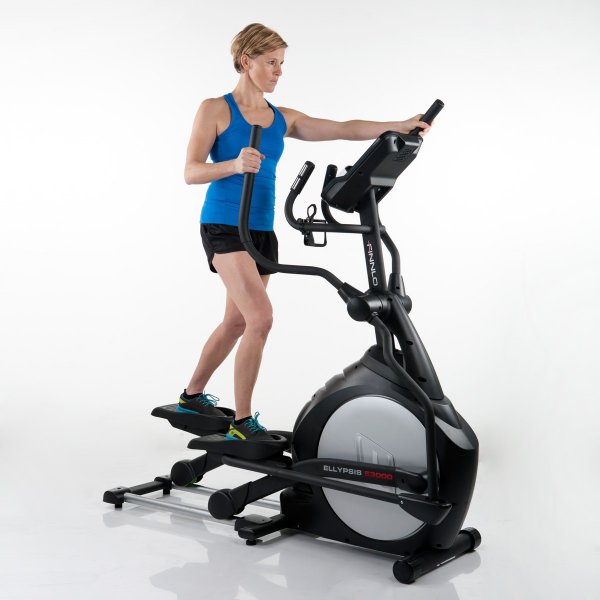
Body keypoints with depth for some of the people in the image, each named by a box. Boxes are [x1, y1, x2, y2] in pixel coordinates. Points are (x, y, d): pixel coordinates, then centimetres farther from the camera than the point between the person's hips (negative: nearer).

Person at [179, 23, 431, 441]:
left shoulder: (283, 119, 11)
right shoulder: (215, 110, -2)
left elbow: (345, 129, 3)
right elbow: (191, 172, -8)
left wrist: (400, 126, -7)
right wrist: (235, 164, -26)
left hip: (261, 230, 6)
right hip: (224, 226, -6)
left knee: (237, 322, 13)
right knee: (261, 317, -18)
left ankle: (192, 396, 34)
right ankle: (242, 423, -6)